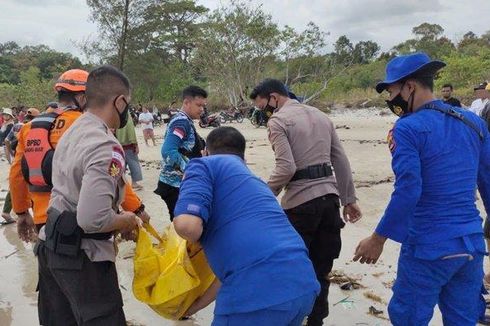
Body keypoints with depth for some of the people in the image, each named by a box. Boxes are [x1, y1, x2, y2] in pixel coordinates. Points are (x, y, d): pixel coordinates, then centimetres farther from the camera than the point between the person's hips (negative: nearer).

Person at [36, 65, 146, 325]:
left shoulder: (71, 132, 7)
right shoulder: (106, 147, -24)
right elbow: (93, 220, -32)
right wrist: (125, 220, -13)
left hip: (51, 245, 9)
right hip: (81, 256, -9)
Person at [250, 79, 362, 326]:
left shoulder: (277, 121, -6)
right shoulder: (320, 115, 15)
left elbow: (286, 168, -18)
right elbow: (341, 160, 13)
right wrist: (349, 199, 16)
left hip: (300, 202, -7)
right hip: (330, 197, 7)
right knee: (320, 268, 14)